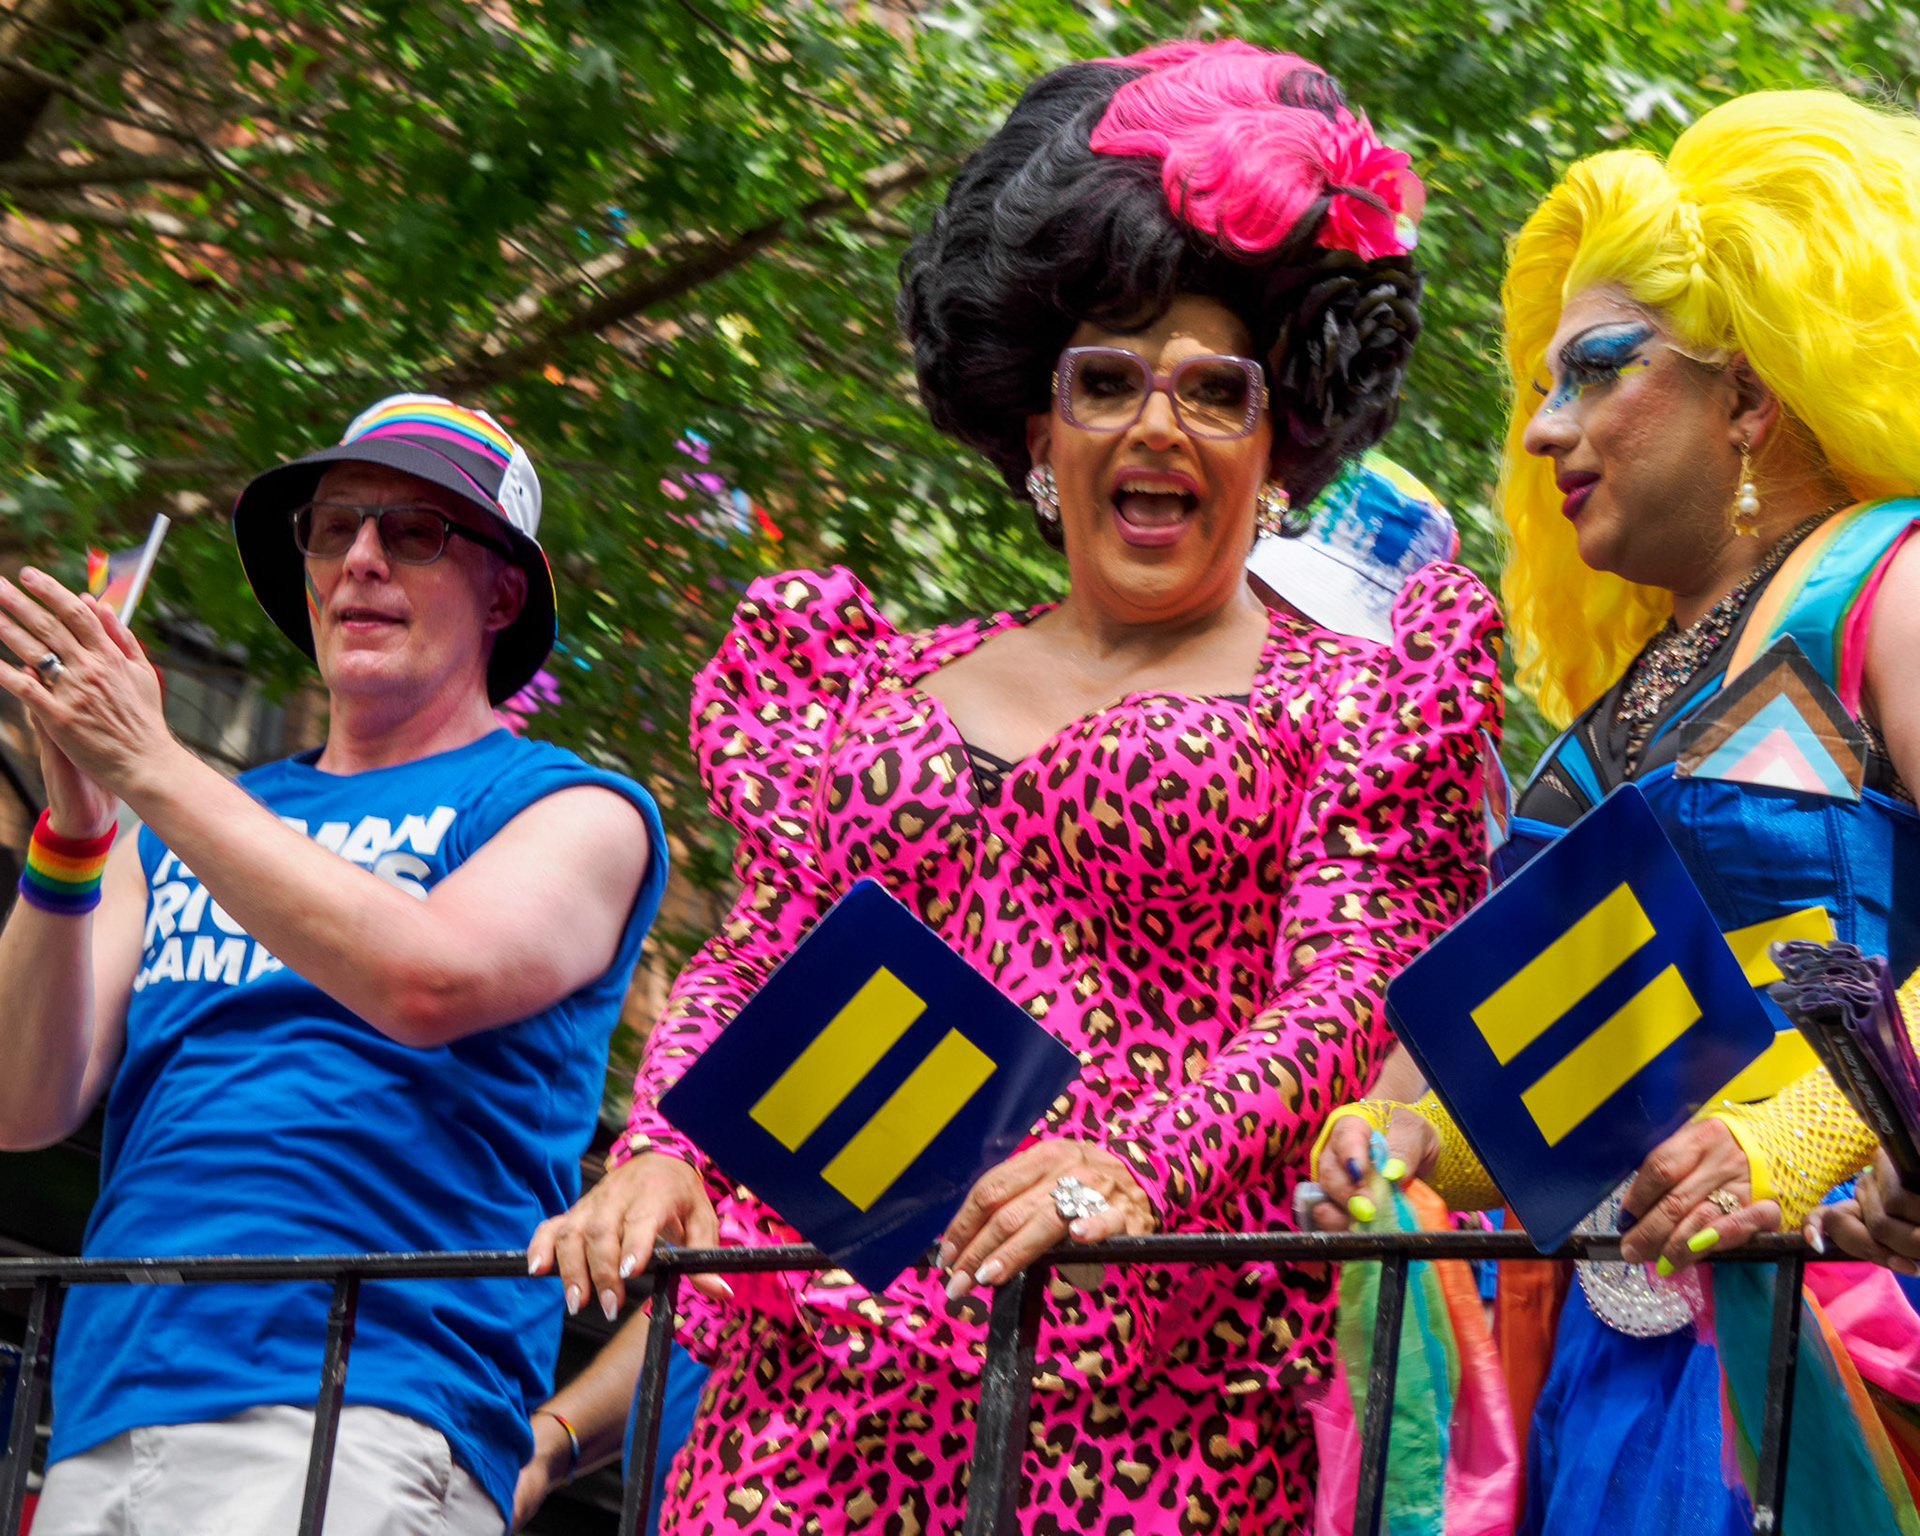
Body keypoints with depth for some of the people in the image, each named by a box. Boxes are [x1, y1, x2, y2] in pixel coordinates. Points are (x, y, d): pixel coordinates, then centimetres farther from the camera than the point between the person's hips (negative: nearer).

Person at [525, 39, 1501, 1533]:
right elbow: (756, 960, 18)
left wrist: (1138, 1162, -21)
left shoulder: (1352, 698, 11)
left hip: (1154, 1371, -3)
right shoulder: (876, 689, 23)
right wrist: (663, 1150, -4)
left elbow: (1350, 994, -3)